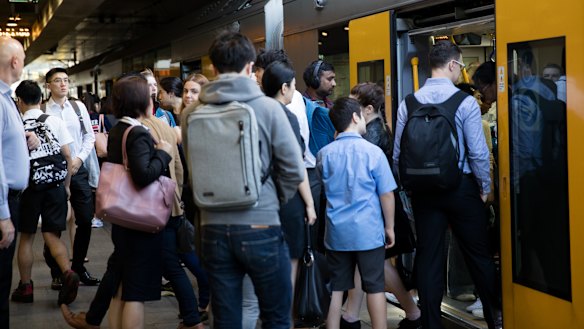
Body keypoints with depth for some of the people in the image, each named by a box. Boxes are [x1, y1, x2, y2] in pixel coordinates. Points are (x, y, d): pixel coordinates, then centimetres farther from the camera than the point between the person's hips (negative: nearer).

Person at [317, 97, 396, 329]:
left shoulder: (324, 155, 1)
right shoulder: (373, 152, -9)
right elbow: (386, 194, -6)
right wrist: (389, 227, 4)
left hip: (336, 232, 3)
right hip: (368, 232, -3)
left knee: (336, 288, 10)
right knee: (374, 288, 6)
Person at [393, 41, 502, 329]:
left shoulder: (409, 103, -1)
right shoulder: (465, 102, -11)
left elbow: (398, 154, 1)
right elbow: (478, 152, -13)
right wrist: (485, 187, 1)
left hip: (424, 189, 3)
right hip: (462, 186, -3)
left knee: (428, 258, 8)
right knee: (478, 254, 11)